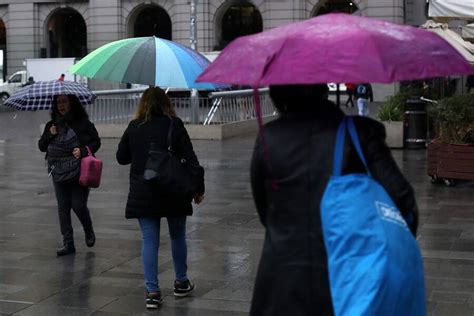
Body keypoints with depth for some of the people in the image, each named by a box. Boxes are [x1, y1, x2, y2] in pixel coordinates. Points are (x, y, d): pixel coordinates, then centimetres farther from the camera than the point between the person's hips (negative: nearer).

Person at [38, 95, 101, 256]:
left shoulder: (83, 123, -4)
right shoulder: (52, 125, 9)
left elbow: (96, 142, -1)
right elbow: (41, 146, 11)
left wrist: (84, 150, -18)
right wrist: (50, 135, -7)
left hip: (80, 172, -4)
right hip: (59, 174, 4)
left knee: (78, 205, -6)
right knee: (63, 208, 4)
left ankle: (89, 232, 24)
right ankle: (68, 243, 11)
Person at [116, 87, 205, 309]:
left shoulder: (133, 127, 0)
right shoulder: (174, 125, -6)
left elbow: (121, 157, 10)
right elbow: (191, 159, -8)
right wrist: (199, 188, 0)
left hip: (142, 196, 1)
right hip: (173, 193, -1)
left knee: (149, 241, 5)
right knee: (178, 237, 17)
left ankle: (152, 291, 1)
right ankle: (181, 283, 29)